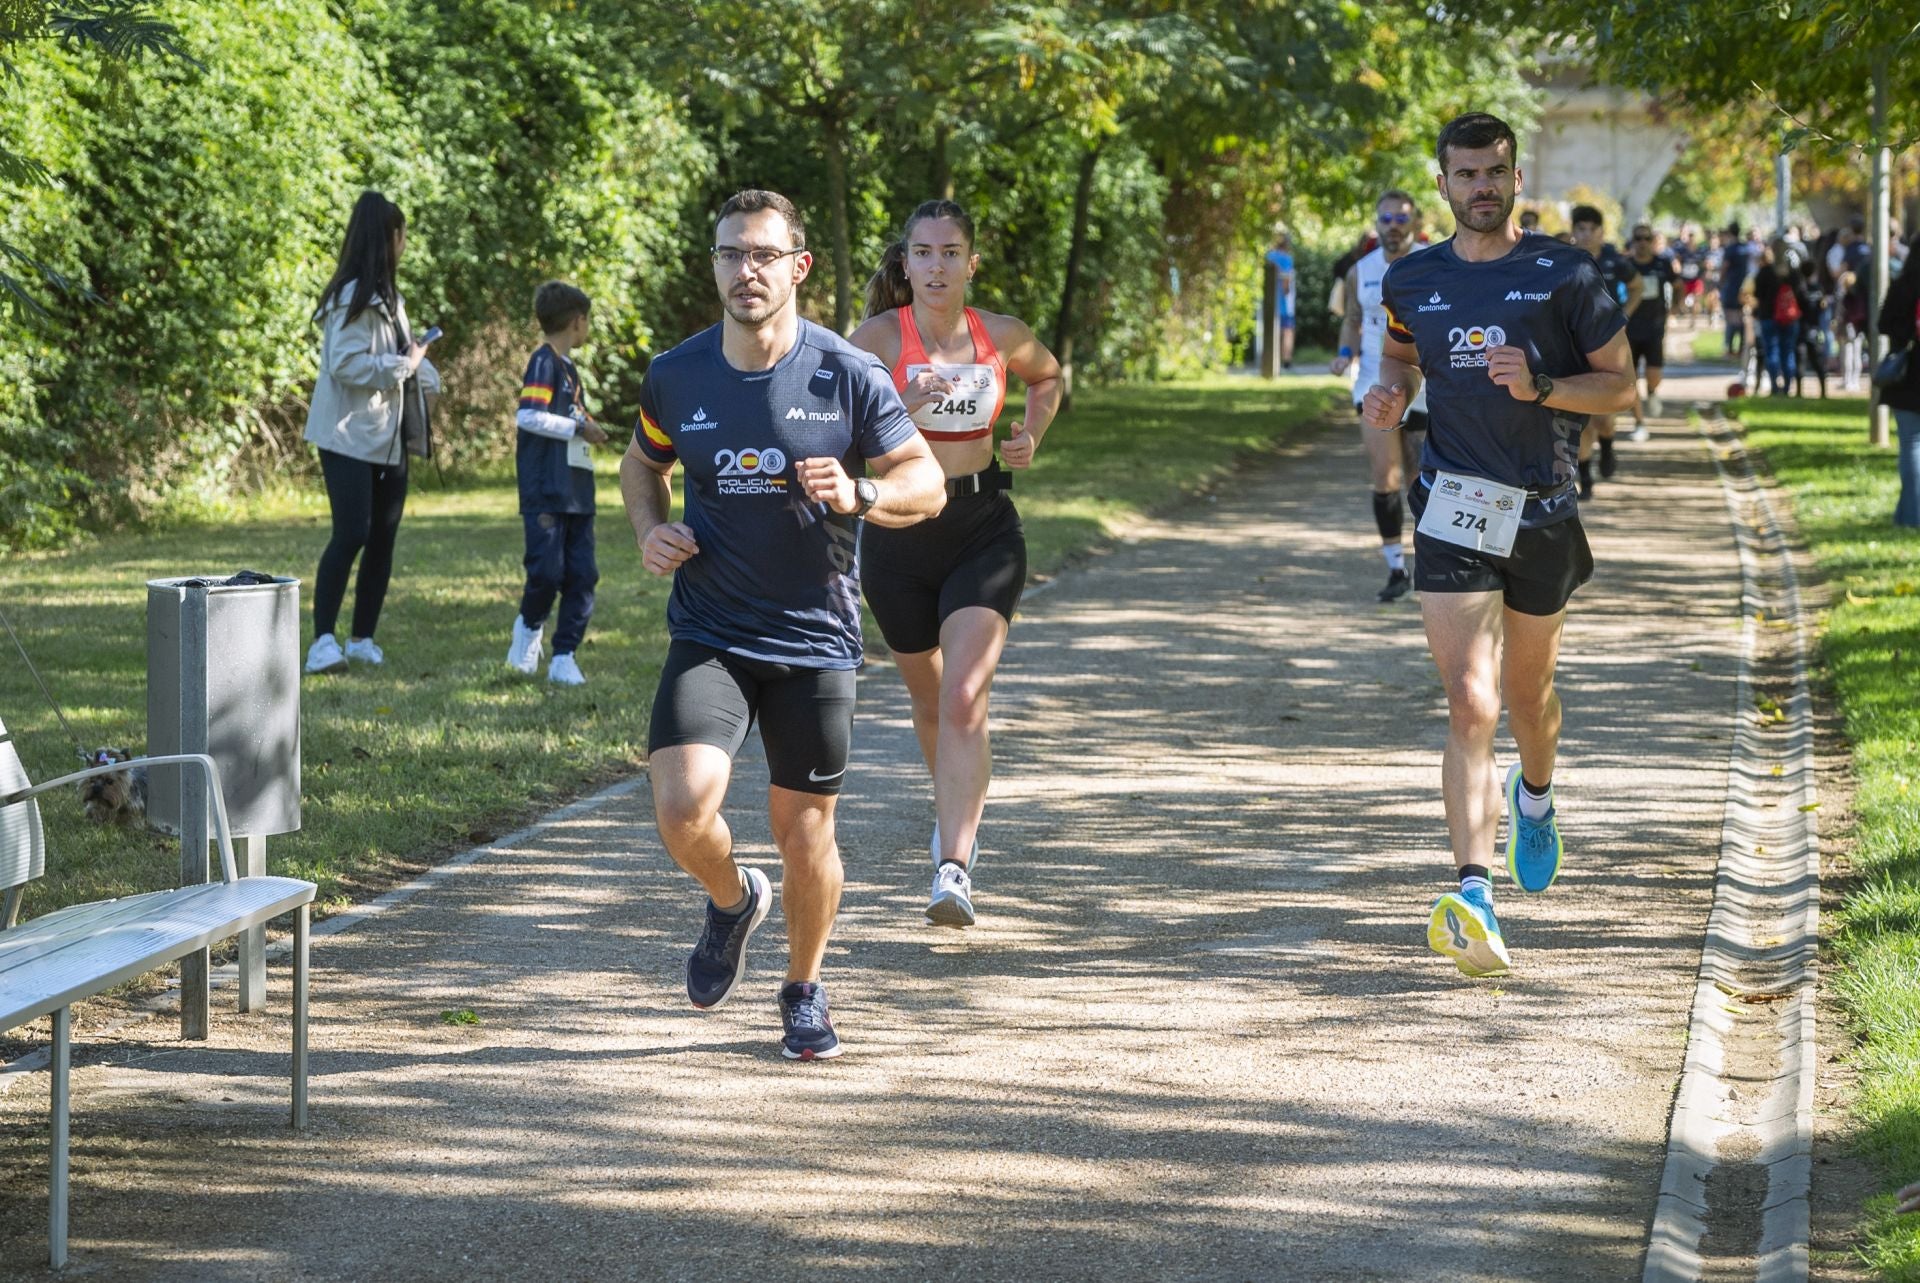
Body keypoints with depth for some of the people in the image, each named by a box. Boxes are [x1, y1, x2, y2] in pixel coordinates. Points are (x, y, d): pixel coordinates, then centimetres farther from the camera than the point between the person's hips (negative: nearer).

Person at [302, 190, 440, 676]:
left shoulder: (389, 298, 17)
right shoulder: (353, 299, -14)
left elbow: (402, 354, 13)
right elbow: (346, 364, -21)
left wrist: (422, 369, -7)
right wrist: (403, 365, -14)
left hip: (389, 438, 9)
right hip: (349, 436, -9)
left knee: (383, 540, 8)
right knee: (351, 535, -16)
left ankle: (362, 639, 15)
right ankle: (324, 640, -15)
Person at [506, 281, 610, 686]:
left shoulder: (569, 367, 19)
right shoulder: (544, 362, -7)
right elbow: (527, 415, -18)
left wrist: (589, 431, 11)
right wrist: (578, 428, -13)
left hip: (576, 494, 9)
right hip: (545, 491, -9)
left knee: (581, 576, 2)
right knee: (547, 570, -11)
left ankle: (564, 658, 7)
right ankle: (529, 626, 17)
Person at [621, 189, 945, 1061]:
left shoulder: (848, 377, -7)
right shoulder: (676, 377, -1)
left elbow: (927, 483, -2)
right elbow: (642, 463, 19)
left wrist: (857, 493, -23)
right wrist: (649, 531, -1)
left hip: (815, 640, -1)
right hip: (708, 636, 1)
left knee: (805, 834, 6)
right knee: (682, 808, -19)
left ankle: (804, 991, 33)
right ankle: (733, 900, 16)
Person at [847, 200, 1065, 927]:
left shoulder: (1001, 336, 0)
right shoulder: (880, 336, -9)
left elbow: (1049, 375, 22)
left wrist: (1034, 434, 4)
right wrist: (901, 407, -31)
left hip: (984, 532, 0)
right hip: (899, 533, 0)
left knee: (964, 701, -16)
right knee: (928, 699, 18)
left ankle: (954, 870, -21)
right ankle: (957, 808, 48)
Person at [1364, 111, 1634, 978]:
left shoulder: (1563, 275, -3)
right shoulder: (1412, 282, 5)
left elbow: (1621, 386, 0)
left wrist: (1541, 388, -18)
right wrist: (1391, 394, 3)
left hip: (1543, 510, 0)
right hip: (1452, 509, 0)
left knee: (1527, 694, 18)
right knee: (1469, 705, -14)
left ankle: (1535, 797, 53)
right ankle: (1473, 899, -22)